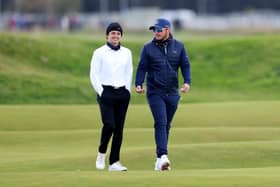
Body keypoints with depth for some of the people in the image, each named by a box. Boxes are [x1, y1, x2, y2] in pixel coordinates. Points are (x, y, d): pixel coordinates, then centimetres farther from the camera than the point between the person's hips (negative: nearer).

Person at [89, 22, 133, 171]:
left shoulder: (126, 53, 13)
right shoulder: (99, 52, 1)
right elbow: (94, 75, -2)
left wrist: (127, 91, 8)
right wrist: (101, 92, -9)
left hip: (122, 93, 4)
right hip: (106, 92, -4)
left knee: (119, 128, 1)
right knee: (109, 125, -18)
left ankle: (114, 162, 4)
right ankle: (101, 153, 5)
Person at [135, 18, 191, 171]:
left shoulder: (178, 47, 6)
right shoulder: (148, 48, 2)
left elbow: (185, 66, 6)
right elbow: (142, 67, 1)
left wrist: (187, 82, -10)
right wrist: (138, 84, -15)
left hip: (172, 93, 3)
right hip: (155, 92, -3)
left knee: (166, 126, 8)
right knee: (161, 123, -16)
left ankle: (160, 159, 16)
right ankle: (162, 157, -24)